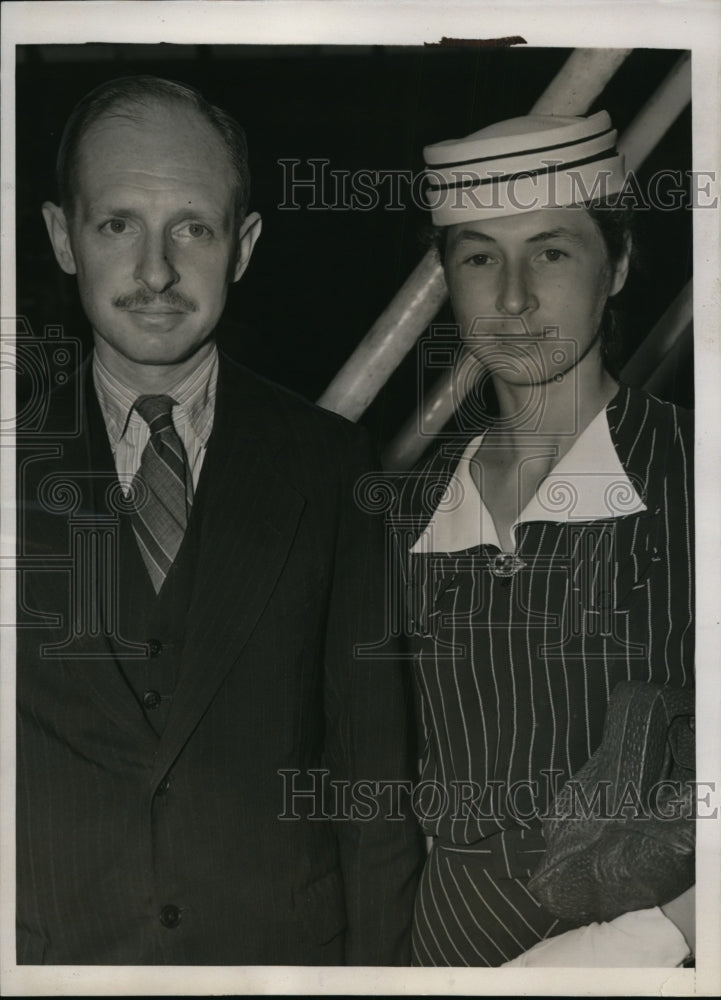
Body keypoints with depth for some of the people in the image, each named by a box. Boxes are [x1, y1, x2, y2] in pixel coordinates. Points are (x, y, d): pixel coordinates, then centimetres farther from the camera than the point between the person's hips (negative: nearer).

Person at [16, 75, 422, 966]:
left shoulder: (330, 466, -4)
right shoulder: (23, 454, -4)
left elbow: (372, 767, -2)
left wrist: (375, 959, -5)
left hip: (286, 943, 0)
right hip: (49, 943, 0)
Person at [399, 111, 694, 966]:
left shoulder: (687, 475, -12)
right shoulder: (421, 501, 2)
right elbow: (418, 762, 10)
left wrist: (646, 938, -22)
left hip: (648, 931, -4)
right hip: (452, 925, 4)